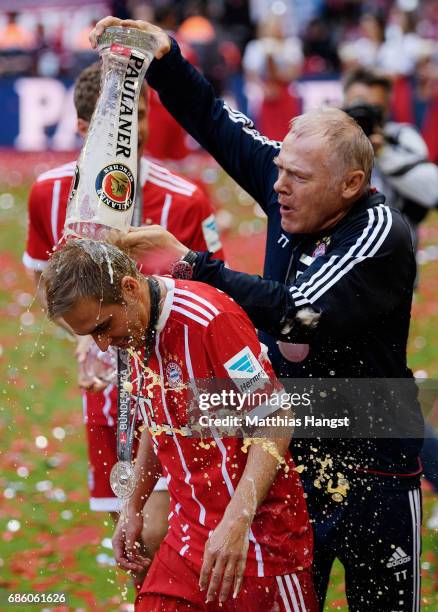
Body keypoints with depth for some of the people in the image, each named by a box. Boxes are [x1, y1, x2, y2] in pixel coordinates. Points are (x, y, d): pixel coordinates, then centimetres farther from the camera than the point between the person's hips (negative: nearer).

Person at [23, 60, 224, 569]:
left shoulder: (183, 201, -16)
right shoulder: (49, 193, -4)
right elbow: (44, 280, 12)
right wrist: (85, 336, -3)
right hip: (106, 384, 4)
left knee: (156, 536, -14)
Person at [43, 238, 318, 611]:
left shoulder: (209, 317, -19)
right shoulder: (136, 332, 6)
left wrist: (236, 521, -28)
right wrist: (134, 508, 23)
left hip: (258, 535, -7)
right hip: (189, 537, 7)